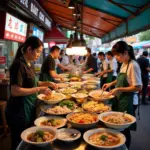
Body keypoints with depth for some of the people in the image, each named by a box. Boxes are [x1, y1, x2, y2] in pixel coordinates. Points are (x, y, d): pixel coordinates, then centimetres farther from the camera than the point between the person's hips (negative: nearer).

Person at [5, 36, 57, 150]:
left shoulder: (28, 64, 8)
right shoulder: (19, 65, -20)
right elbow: (15, 91, -26)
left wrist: (46, 83, 4)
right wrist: (39, 89, -24)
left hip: (28, 108, 9)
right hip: (19, 111, -9)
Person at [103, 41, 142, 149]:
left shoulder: (133, 65, -20)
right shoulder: (124, 64, 6)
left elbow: (138, 87, -21)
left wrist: (119, 89, -22)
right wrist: (112, 83, 6)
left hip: (128, 101, -8)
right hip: (120, 99, 8)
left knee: (125, 128, 7)